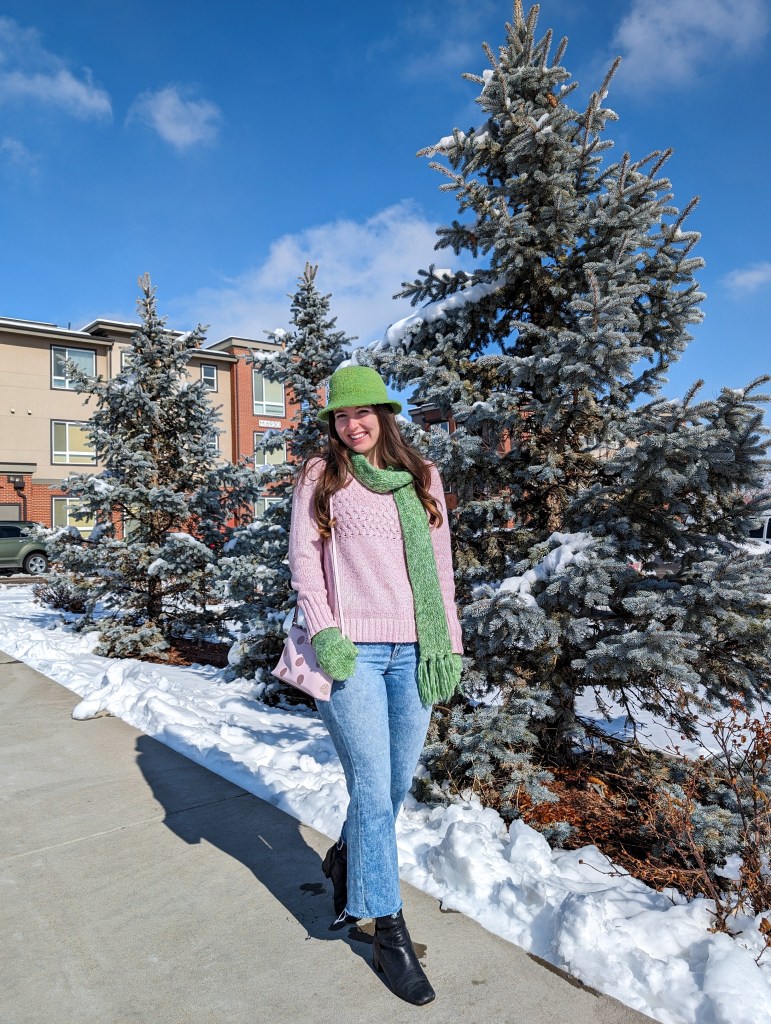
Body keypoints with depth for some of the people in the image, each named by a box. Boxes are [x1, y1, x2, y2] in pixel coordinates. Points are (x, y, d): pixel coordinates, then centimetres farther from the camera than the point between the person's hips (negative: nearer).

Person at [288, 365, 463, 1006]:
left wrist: (450, 644, 7)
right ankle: (389, 932, 18)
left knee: (398, 783, 14)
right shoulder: (320, 477, 4)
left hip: (414, 651, 4)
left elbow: (441, 565, 12)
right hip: (352, 651, -3)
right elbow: (304, 558, 2)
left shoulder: (423, 476, 12)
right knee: (373, 788, -1)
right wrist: (324, 631, -10)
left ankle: (347, 860, 43)